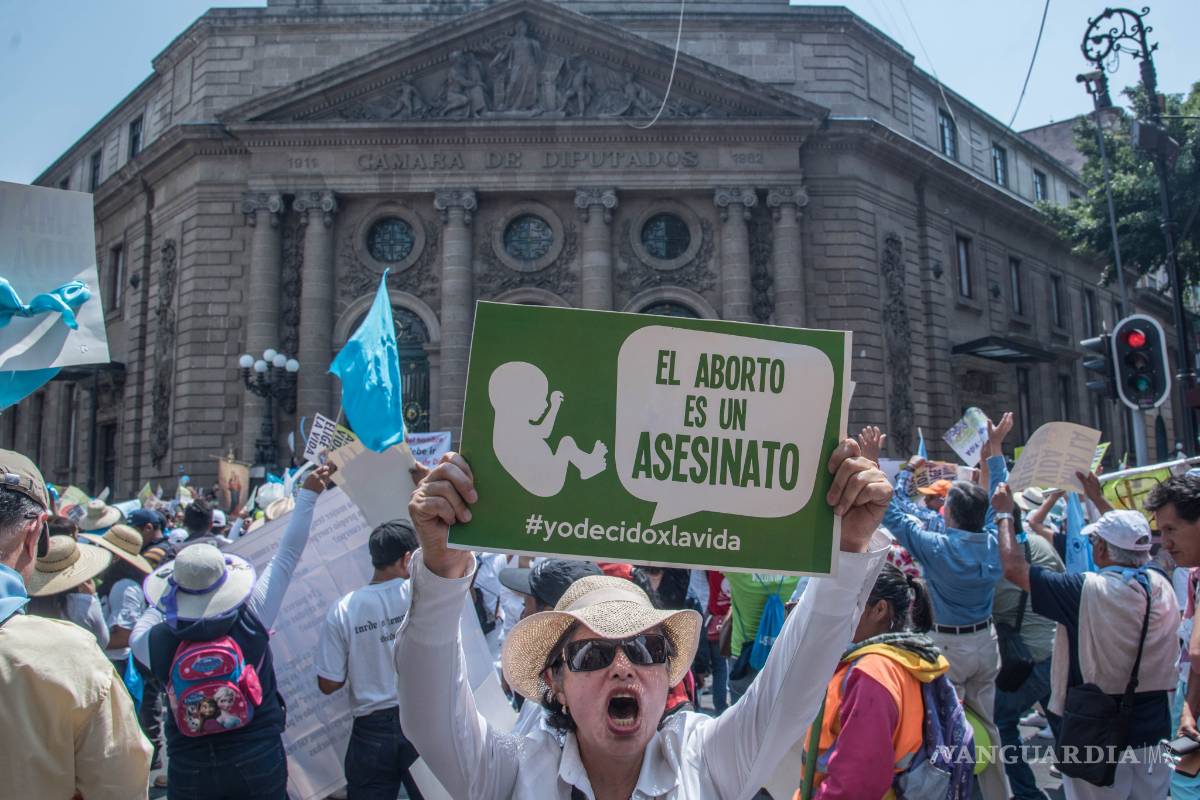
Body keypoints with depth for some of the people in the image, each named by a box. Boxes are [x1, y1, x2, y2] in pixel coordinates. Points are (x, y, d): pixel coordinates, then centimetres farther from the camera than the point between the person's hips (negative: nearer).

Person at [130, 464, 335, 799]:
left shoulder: (157, 642, -15)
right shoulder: (250, 621, -18)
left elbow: (139, 630, 11)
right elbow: (287, 555, -11)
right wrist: (308, 494, -4)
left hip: (188, 771, 1)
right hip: (258, 762, -1)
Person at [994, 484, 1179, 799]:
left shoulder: (1087, 591, -24)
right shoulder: (1162, 587, -8)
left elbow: (1013, 567, -17)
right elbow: (1130, 542, 14)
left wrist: (1004, 514, -4)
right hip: (1154, 730, 5)